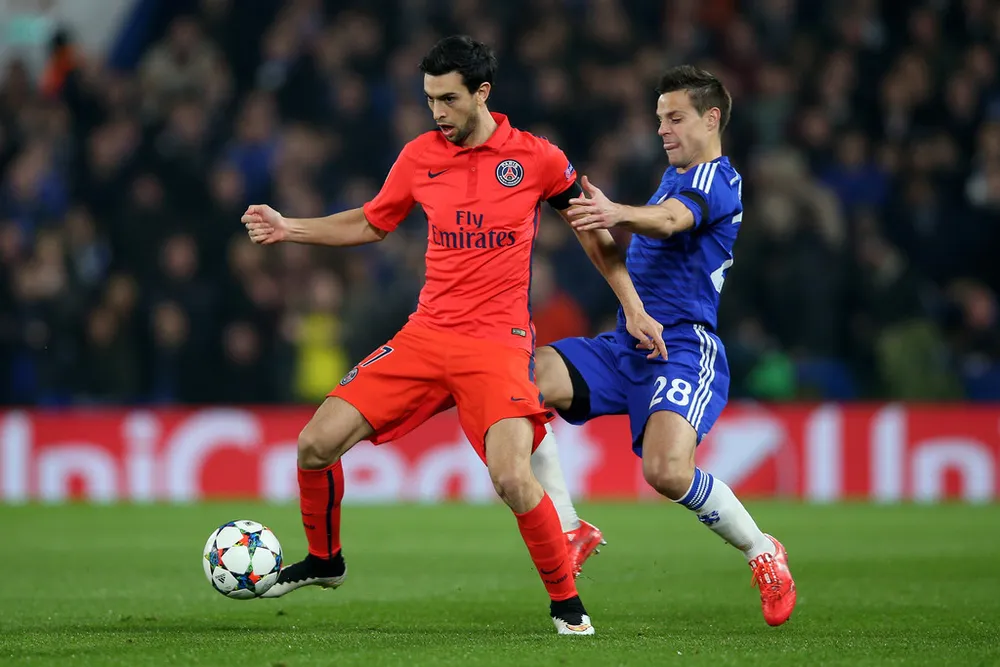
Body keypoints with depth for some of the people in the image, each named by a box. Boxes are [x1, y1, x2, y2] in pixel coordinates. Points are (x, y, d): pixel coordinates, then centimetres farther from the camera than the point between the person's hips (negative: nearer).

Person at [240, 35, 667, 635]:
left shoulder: (535, 158, -4)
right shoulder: (419, 157, 5)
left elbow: (594, 228, 9)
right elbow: (372, 224, 21)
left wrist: (634, 309, 8)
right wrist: (289, 229, 11)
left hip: (500, 344, -4)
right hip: (426, 335, 4)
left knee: (513, 479, -24)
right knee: (317, 444, -5)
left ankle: (566, 601, -2)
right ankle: (324, 559, 22)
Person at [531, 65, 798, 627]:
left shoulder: (718, 180, -8)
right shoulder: (674, 176, 21)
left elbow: (669, 220, -30)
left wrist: (619, 214, -51)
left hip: (684, 346, -9)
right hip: (627, 345, 9)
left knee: (667, 471, -29)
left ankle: (762, 553, -2)